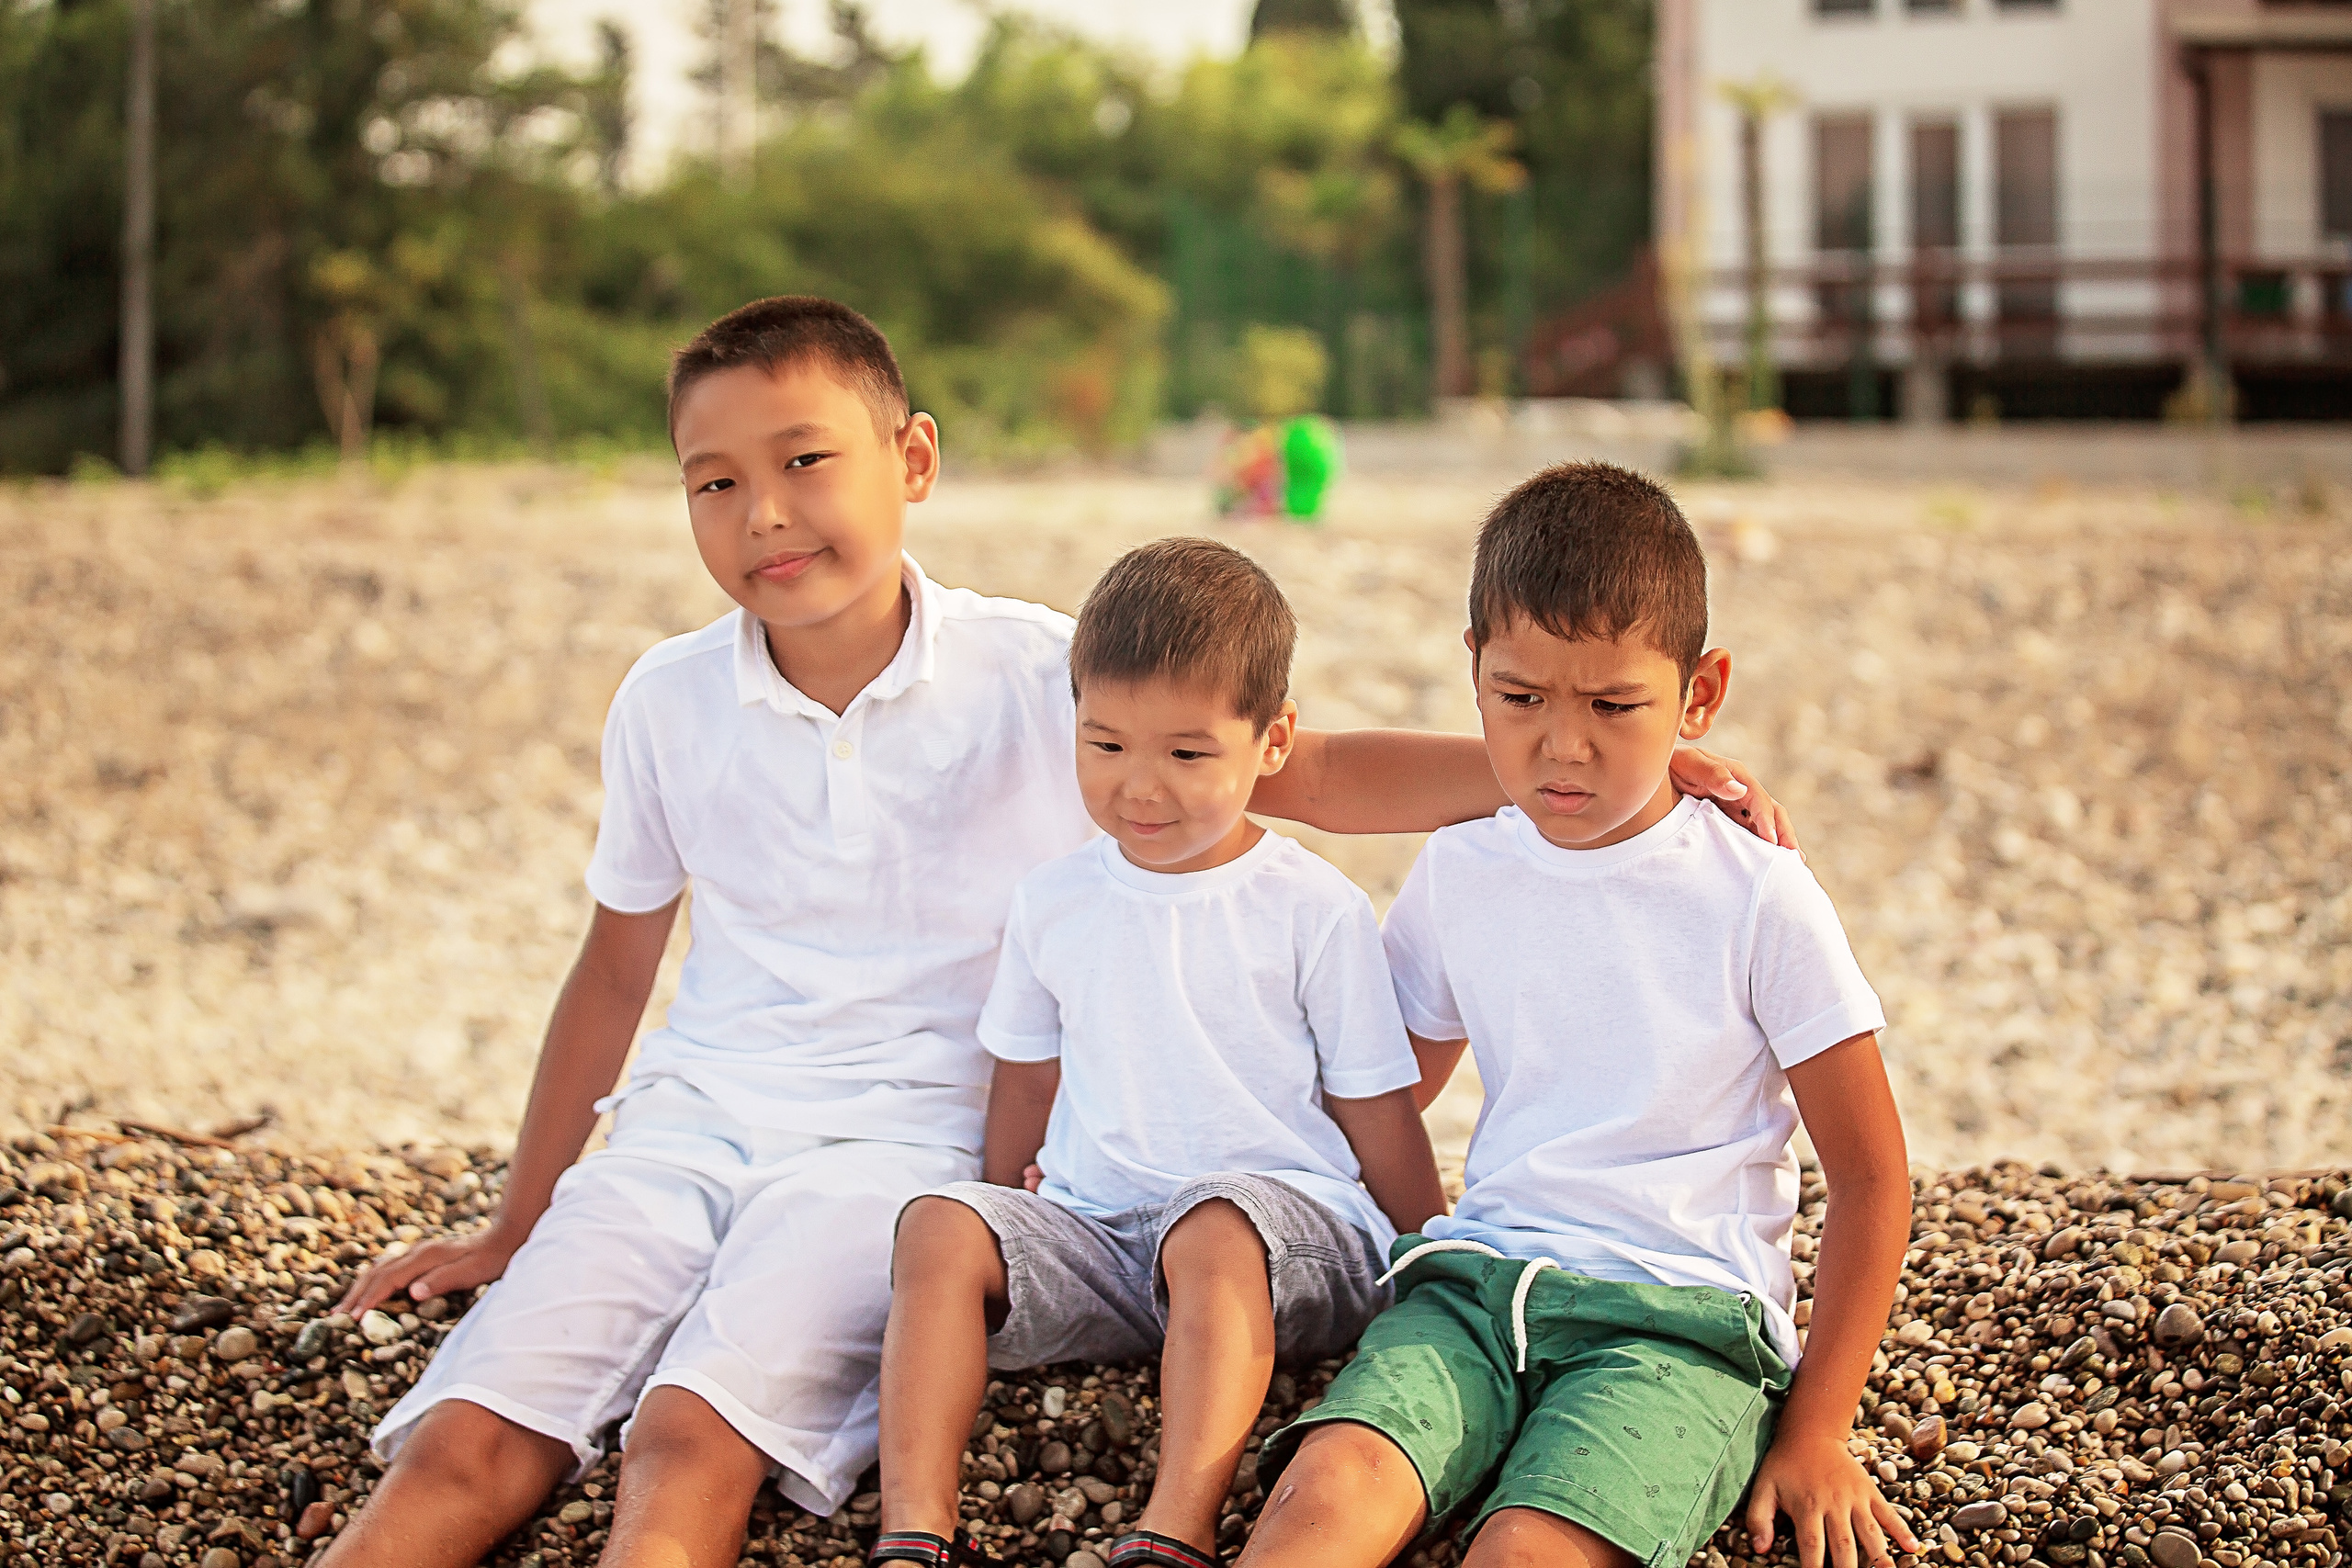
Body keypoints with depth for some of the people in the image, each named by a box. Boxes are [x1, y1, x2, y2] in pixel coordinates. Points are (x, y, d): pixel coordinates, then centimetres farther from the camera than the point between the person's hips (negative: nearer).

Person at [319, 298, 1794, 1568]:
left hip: (906, 1135, -4)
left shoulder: (1039, 675, -2)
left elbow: (1311, 775, -5)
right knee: (465, 1448, -20)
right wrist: (515, 1223, 25)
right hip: (689, 1120, 4)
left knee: (694, 1438, -30)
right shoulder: (670, 705, 7)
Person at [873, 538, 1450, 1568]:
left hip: (1284, 1223, -4)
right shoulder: (1053, 904, 11)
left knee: (1212, 1233, -38)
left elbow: (1378, 1114, 5)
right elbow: (1025, 1092, 23)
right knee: (940, 1225, -23)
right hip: (1094, 1231, 4)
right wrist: (1003, 1246, 25)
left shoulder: (1315, 911, 0)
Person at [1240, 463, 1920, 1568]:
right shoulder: (1457, 877, 11)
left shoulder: (1755, 897, -1)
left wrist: (1816, 1432, 0)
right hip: (1479, 1275, 3)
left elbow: (1870, 1179, 3)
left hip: (1684, 1313, -3)